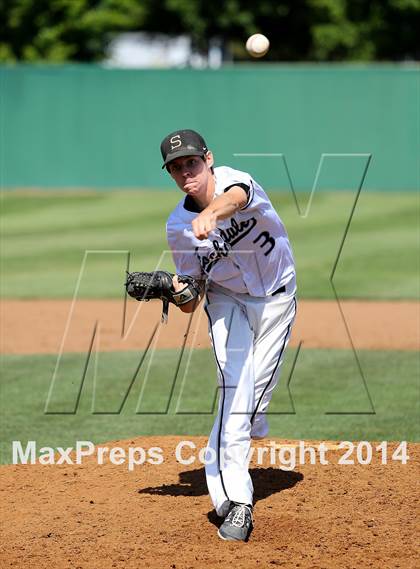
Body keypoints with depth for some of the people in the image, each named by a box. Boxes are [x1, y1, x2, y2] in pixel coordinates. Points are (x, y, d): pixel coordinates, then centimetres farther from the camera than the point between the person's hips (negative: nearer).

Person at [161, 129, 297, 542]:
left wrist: (211, 214, -74)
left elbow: (236, 199, -50)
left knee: (256, 392, 2)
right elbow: (191, 303, -5)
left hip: (277, 299, 0)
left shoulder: (233, 179, -22)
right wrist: (179, 293, -29)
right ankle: (236, 504, -24)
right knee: (235, 386, -18)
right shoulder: (178, 226, -11)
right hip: (227, 300, 1)